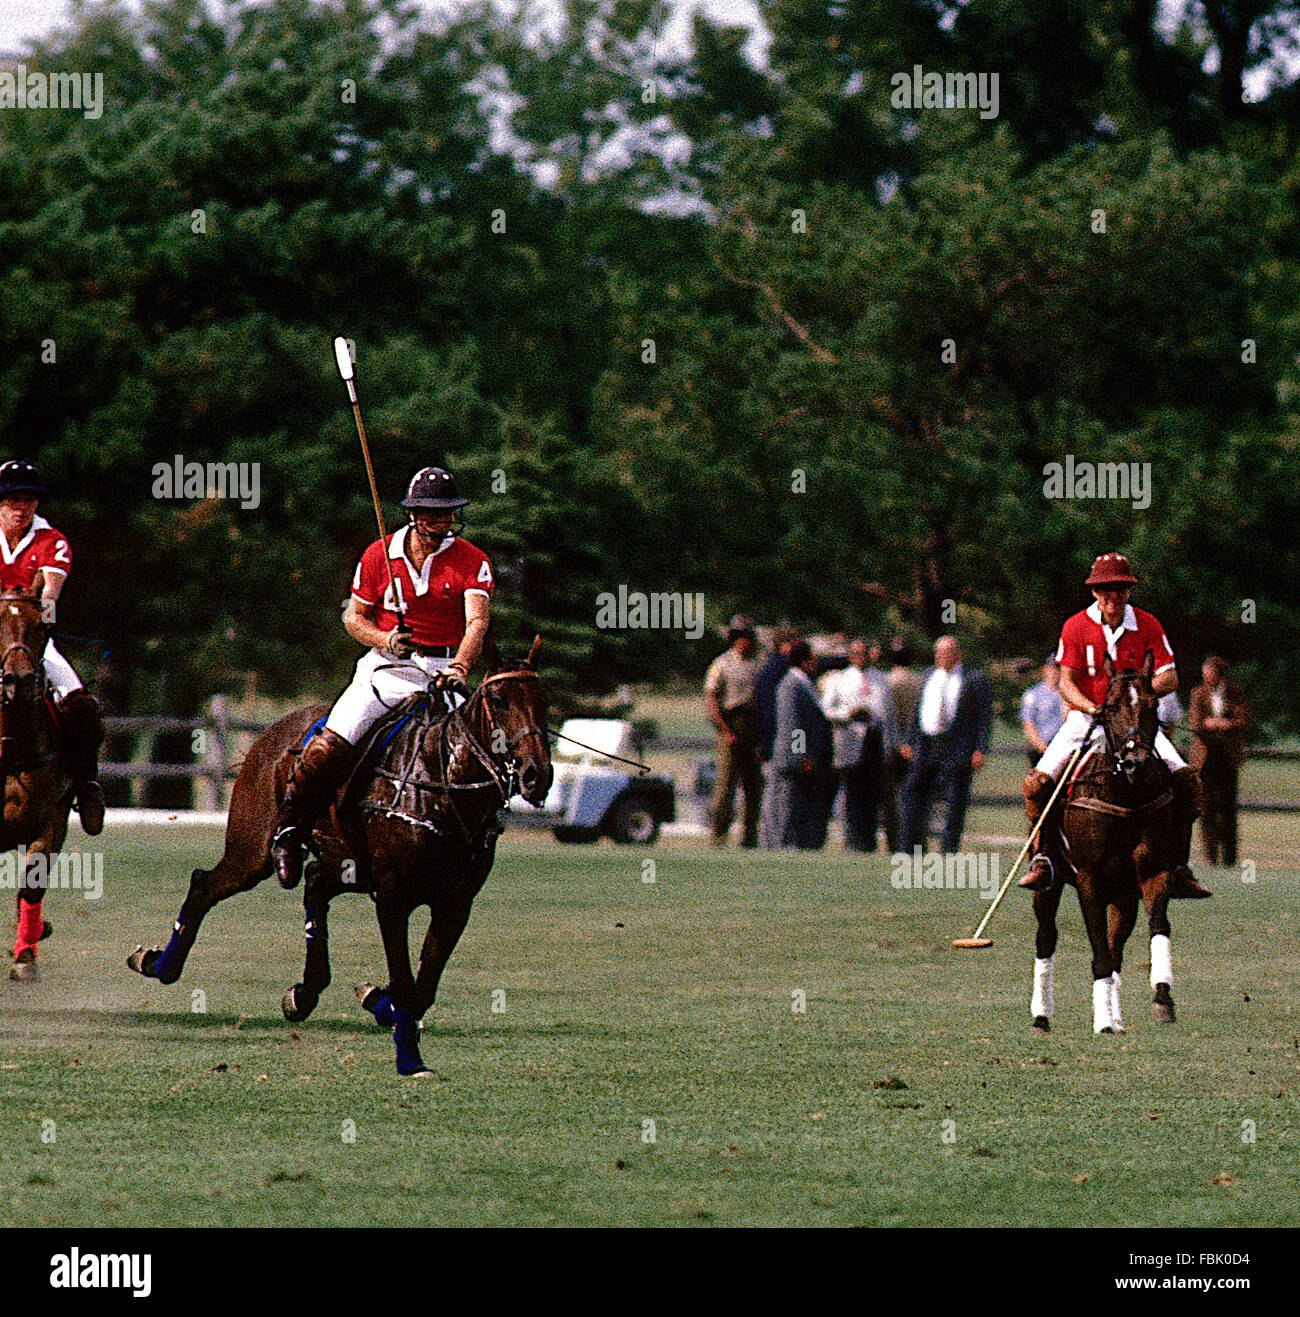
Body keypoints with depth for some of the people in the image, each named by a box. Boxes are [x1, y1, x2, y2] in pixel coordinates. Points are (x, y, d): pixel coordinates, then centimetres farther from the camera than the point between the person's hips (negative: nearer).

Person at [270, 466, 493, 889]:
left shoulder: (471, 561, 1)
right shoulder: (379, 556, 4)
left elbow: (476, 622, -13)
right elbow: (354, 617, 12)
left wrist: (459, 669, -31)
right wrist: (383, 640, -10)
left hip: (444, 672, 1)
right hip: (387, 667, -1)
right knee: (331, 746, -22)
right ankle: (290, 828, -1)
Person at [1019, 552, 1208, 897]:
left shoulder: (1147, 625, 0)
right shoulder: (1076, 627, -4)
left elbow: (1170, 677, -3)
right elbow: (1067, 683, -7)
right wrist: (1091, 707, -27)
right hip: (1085, 715, -1)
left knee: (1186, 779, -18)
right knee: (1038, 781, -22)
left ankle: (1179, 867, -10)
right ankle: (1044, 858, -4)